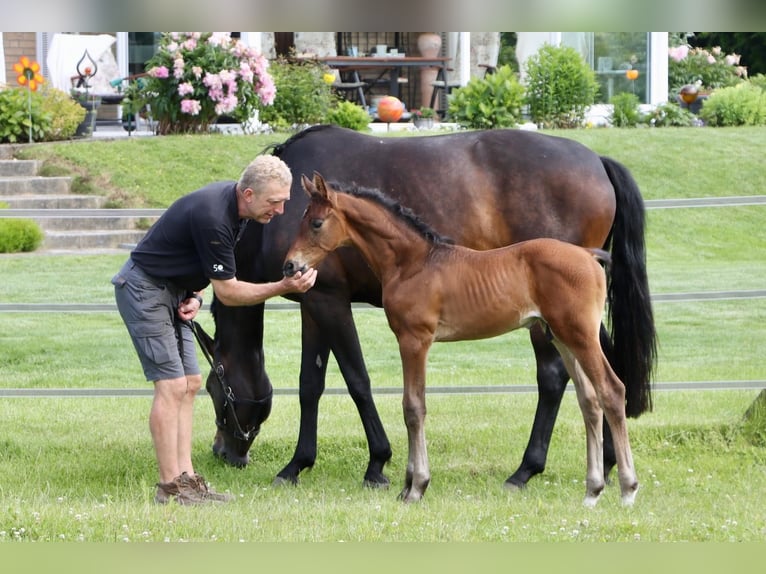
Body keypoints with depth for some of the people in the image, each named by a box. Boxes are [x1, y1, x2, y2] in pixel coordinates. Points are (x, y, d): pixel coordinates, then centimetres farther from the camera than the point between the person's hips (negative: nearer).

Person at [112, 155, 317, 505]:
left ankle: (186, 478, 8)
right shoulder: (213, 216, -30)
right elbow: (227, 292, -22)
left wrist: (196, 296, -1)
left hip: (173, 291, 10)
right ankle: (170, 488, -11)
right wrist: (282, 288, -28)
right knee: (171, 385, -13)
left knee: (190, 384, 7)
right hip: (144, 290, -10)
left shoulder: (236, 205, 0)